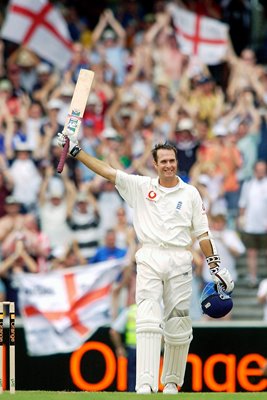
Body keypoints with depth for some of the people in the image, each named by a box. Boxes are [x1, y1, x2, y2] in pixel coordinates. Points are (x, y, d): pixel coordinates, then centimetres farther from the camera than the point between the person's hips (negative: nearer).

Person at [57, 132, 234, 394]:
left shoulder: (190, 193, 9)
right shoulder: (141, 187, 9)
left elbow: (202, 233, 10)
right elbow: (106, 171, 5)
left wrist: (215, 266, 6)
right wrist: (75, 151, -2)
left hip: (179, 262, 1)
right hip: (149, 260, -1)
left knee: (178, 326, 2)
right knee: (148, 321, -14)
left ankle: (171, 381, 16)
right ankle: (145, 383, -24)